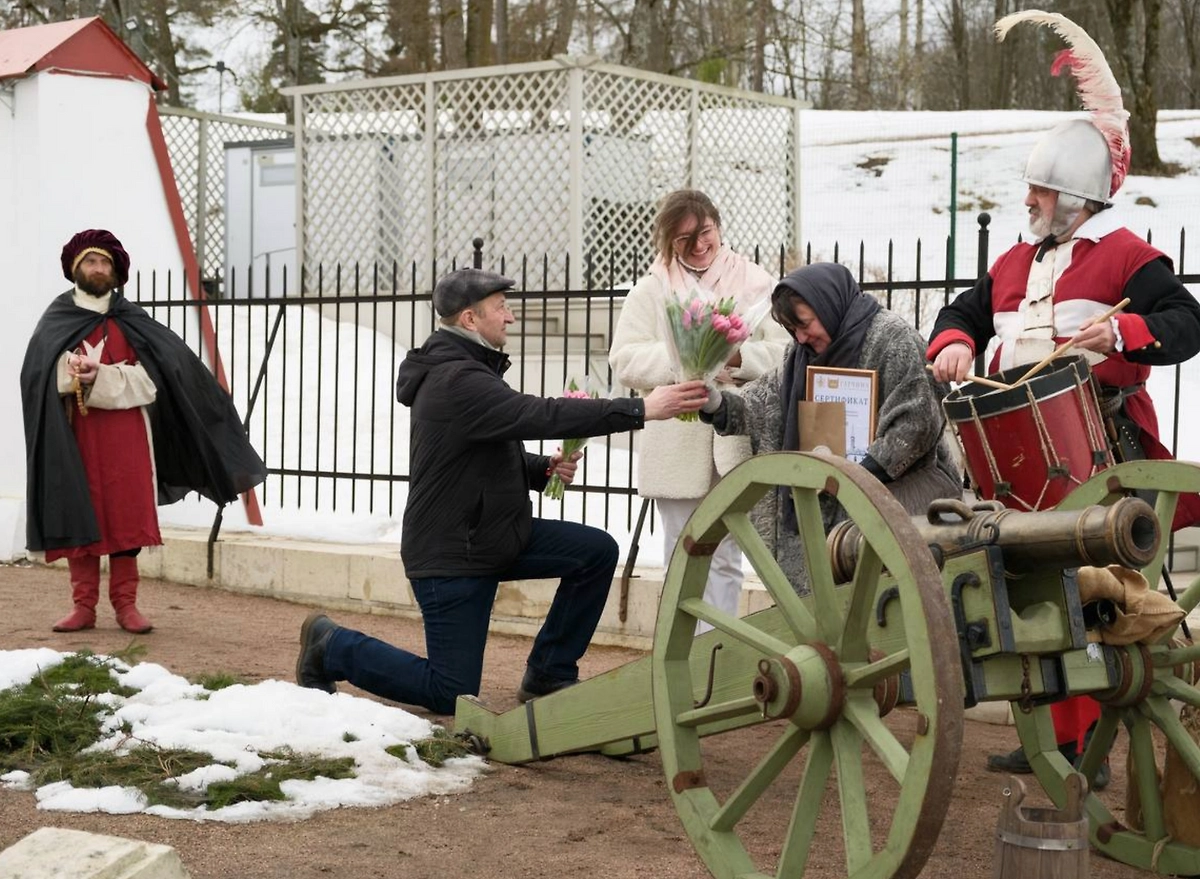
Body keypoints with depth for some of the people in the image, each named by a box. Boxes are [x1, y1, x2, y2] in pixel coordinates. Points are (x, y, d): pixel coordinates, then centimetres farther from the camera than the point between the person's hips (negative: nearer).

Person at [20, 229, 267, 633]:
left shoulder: (132, 321, 9)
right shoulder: (56, 321, 6)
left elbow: (147, 379, -3)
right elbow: (39, 375, -9)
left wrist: (96, 375, -15)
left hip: (126, 437, 1)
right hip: (75, 436, 0)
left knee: (127, 517, -1)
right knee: (79, 517, -1)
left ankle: (125, 603, 4)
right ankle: (83, 605, 4)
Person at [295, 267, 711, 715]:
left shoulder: (471, 370, 10)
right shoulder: (456, 381, -24)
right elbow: (540, 415, -34)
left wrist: (544, 468, -2)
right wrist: (641, 409, -35)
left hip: (496, 535, 10)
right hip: (450, 554, -10)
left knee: (598, 551, -4)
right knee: (452, 695, -4)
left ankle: (548, 676, 8)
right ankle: (332, 647, 15)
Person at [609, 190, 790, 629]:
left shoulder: (755, 282, 4)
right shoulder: (652, 289, 5)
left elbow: (787, 352, -3)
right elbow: (624, 360, -3)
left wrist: (739, 356, -20)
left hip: (735, 441, -1)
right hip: (676, 445, 1)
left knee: (725, 560, 5)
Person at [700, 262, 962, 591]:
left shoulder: (891, 336, -12)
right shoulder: (807, 351, 12)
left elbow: (917, 421, -18)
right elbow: (767, 402, 7)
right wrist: (716, 405, -12)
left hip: (903, 486, -7)